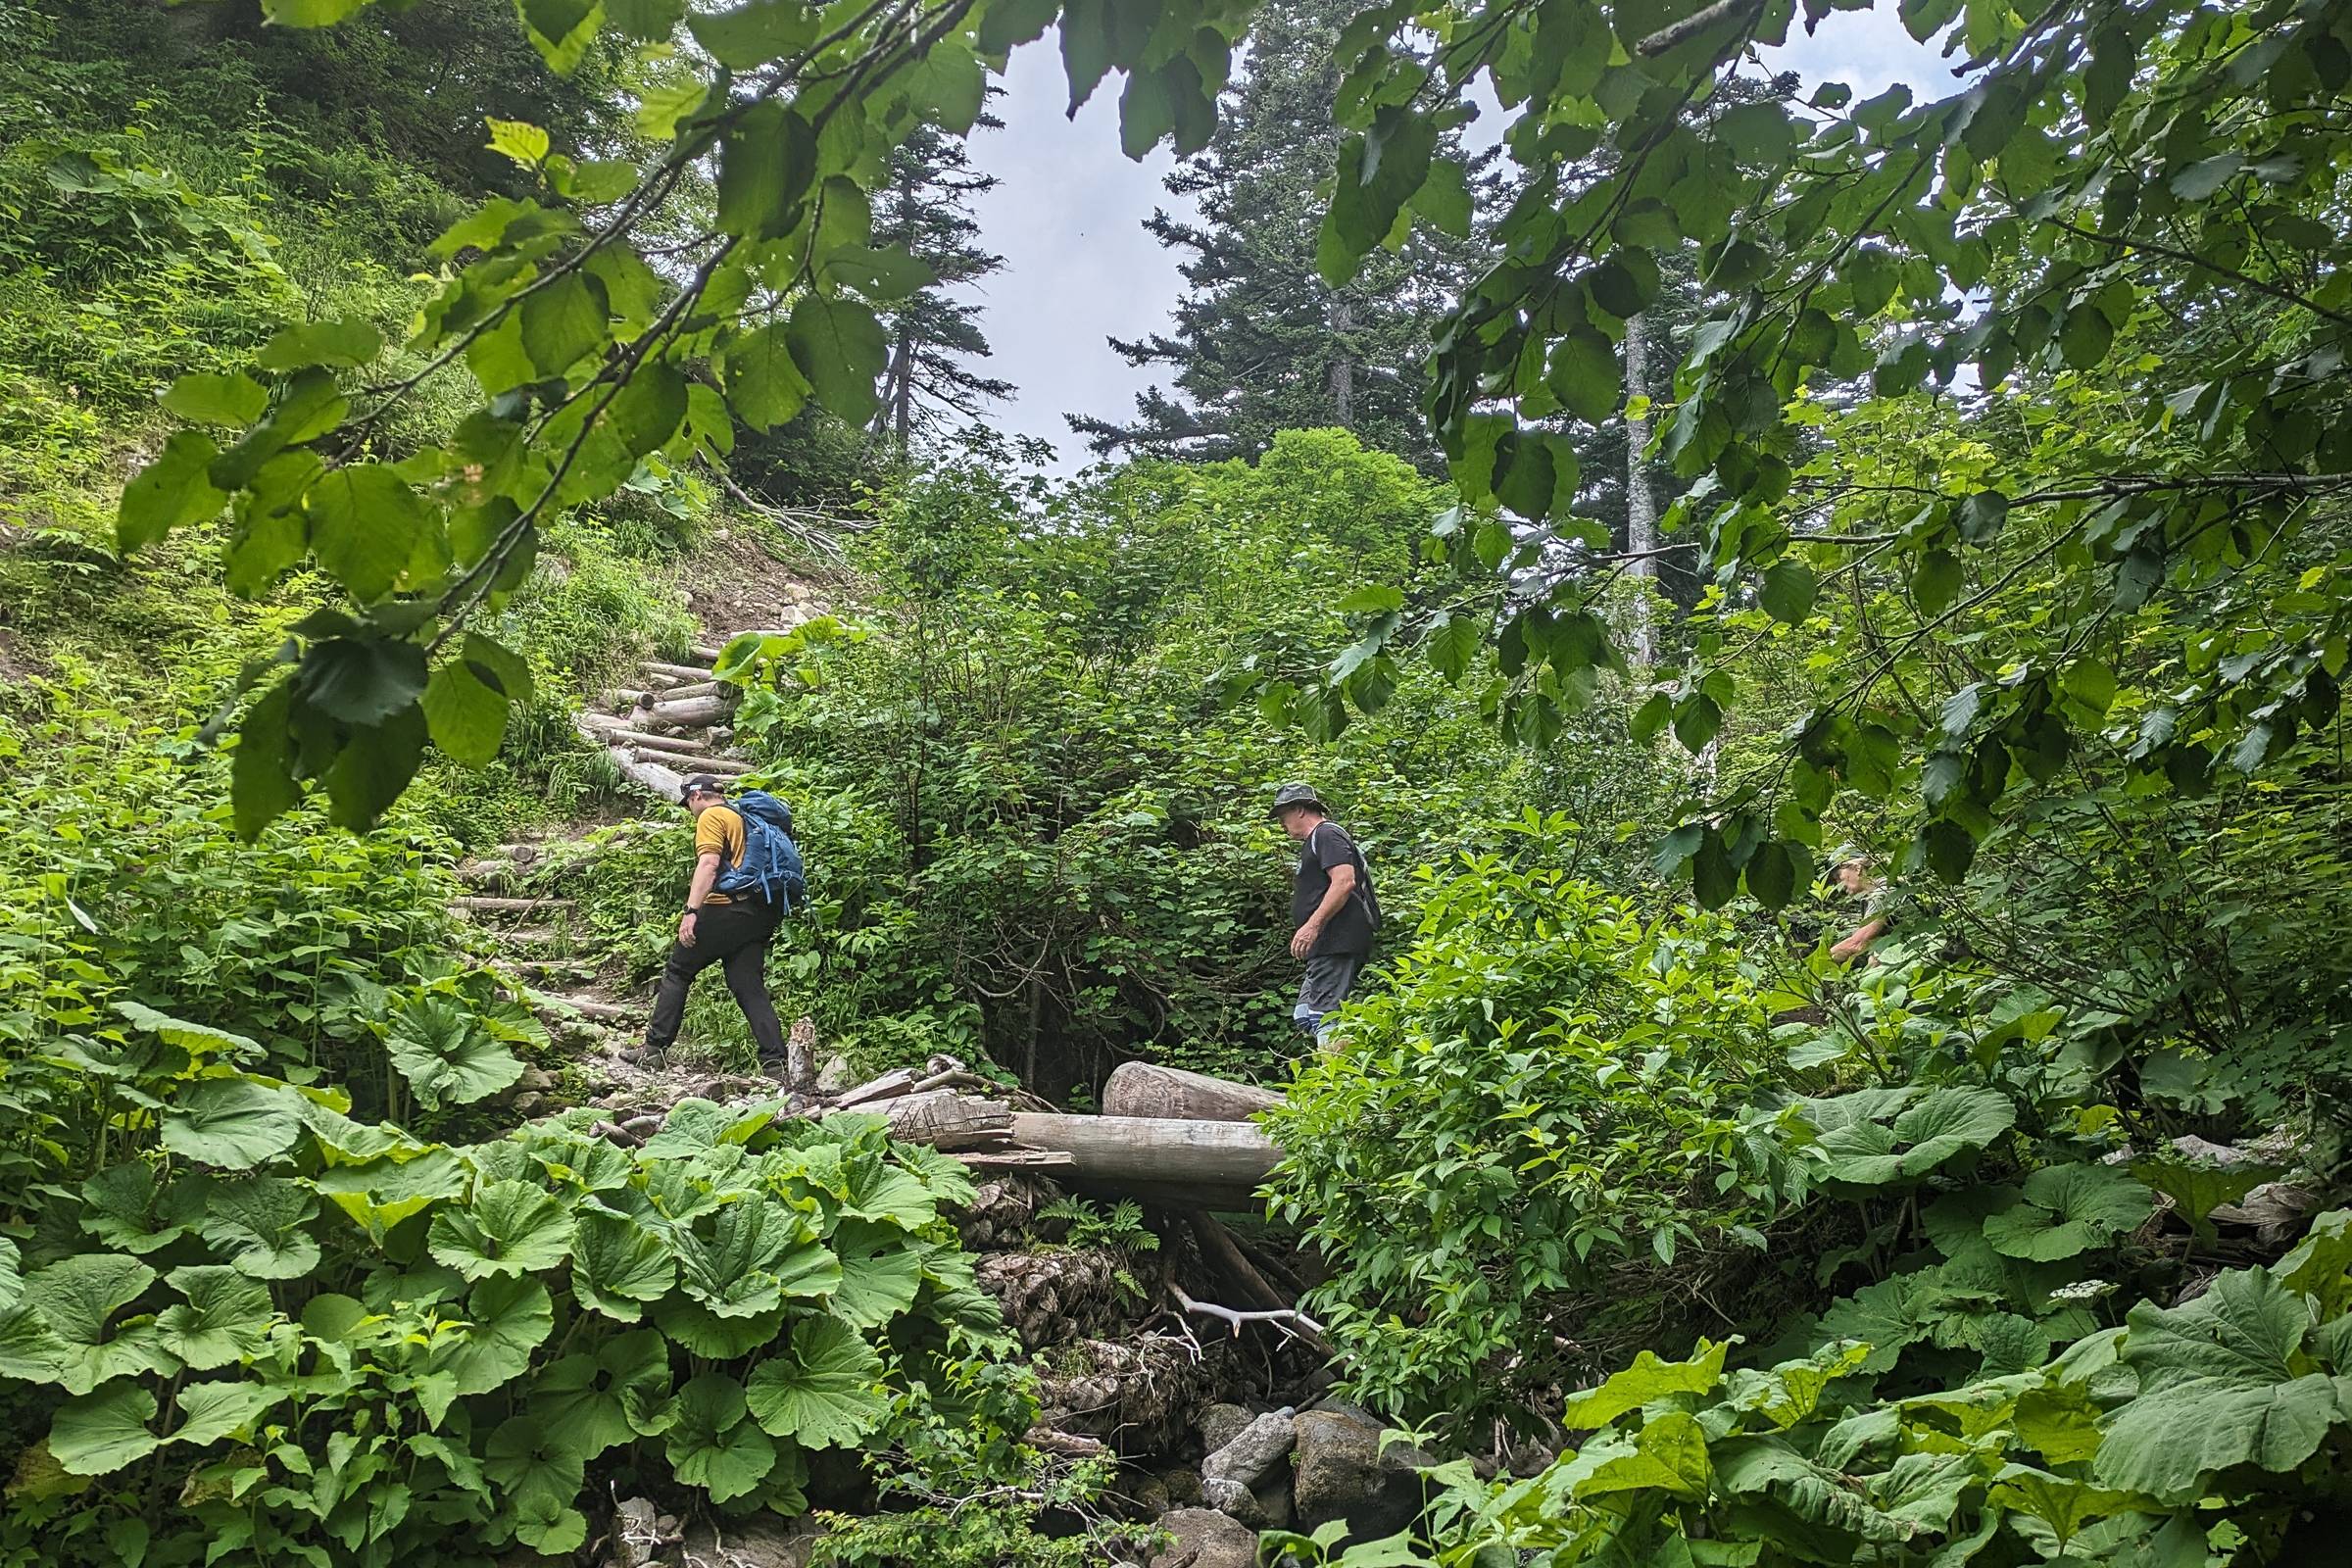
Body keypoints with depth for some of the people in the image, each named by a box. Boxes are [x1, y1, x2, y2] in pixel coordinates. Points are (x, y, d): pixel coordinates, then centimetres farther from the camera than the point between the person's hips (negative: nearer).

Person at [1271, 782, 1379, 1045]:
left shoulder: (1327, 834, -6)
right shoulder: (1314, 842, 26)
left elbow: (1345, 881, -20)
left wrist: (1312, 925, -23)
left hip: (1336, 942, -11)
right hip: (1327, 946, 11)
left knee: (1326, 1015, -14)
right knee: (1305, 1015, 10)